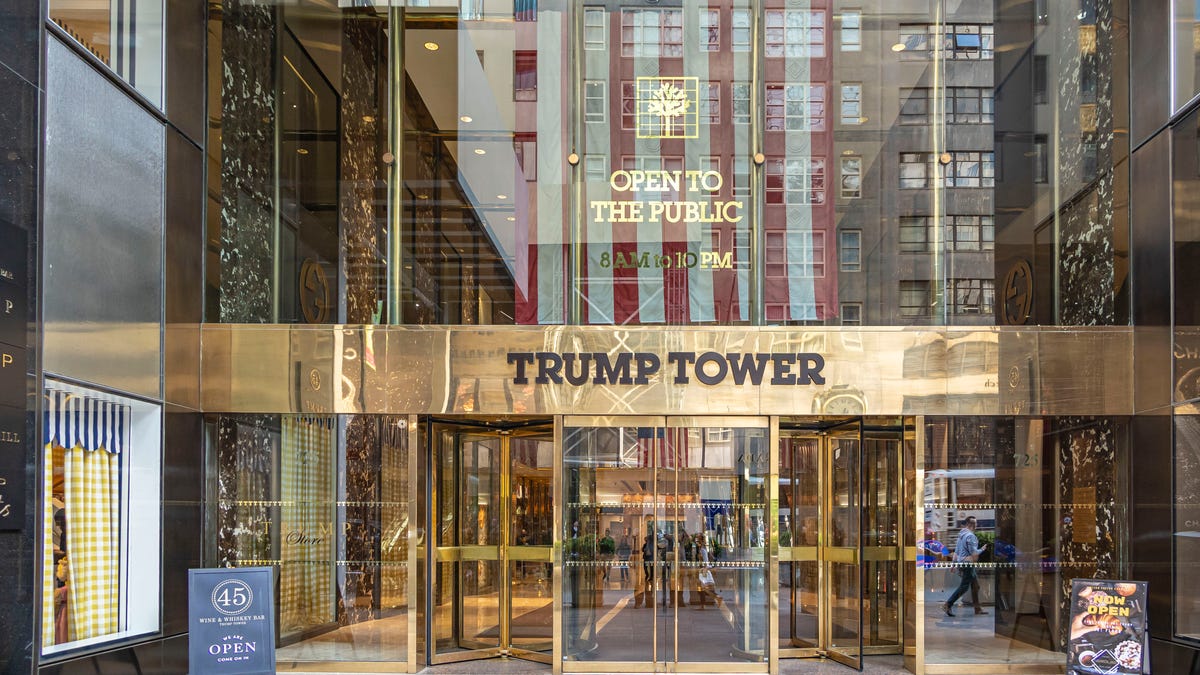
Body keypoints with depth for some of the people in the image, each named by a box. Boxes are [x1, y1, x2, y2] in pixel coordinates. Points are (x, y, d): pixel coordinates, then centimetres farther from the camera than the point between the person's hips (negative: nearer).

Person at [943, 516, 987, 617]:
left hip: (961, 562, 10)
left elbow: (956, 551, 16)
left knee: (975, 585, 15)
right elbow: (974, 553, -20)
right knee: (964, 586, -7)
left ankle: (978, 608, 18)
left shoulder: (961, 534, 11)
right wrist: (982, 549, -2)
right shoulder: (970, 536, -19)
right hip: (968, 563, -10)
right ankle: (948, 605, -10)